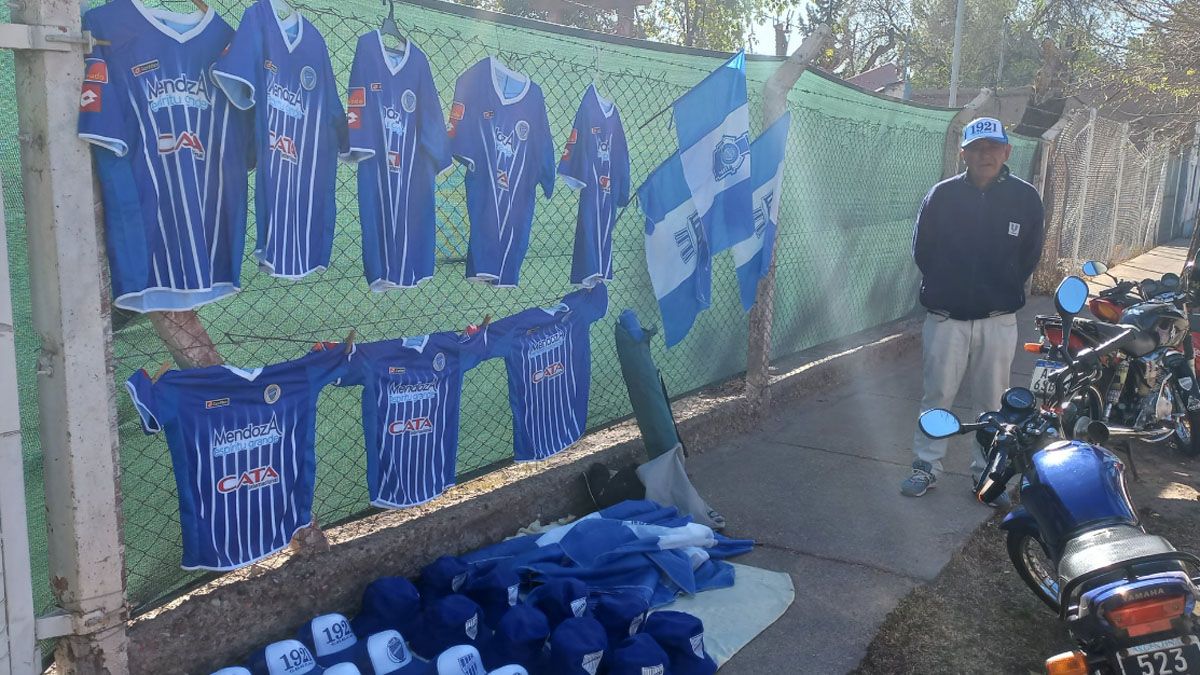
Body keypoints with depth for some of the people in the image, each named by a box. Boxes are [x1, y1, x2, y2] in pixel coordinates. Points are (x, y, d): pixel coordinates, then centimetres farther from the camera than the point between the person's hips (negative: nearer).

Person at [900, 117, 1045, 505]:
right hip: (946, 317, 0)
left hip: (998, 320, 1)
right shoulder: (942, 195, -1)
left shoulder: (1025, 197, 1)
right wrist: (945, 287, 3)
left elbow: (1029, 256, 8)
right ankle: (927, 466, 18)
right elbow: (922, 249, 6)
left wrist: (1004, 292, 3)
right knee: (937, 395, 6)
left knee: (991, 401, 8)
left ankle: (986, 472, 21)